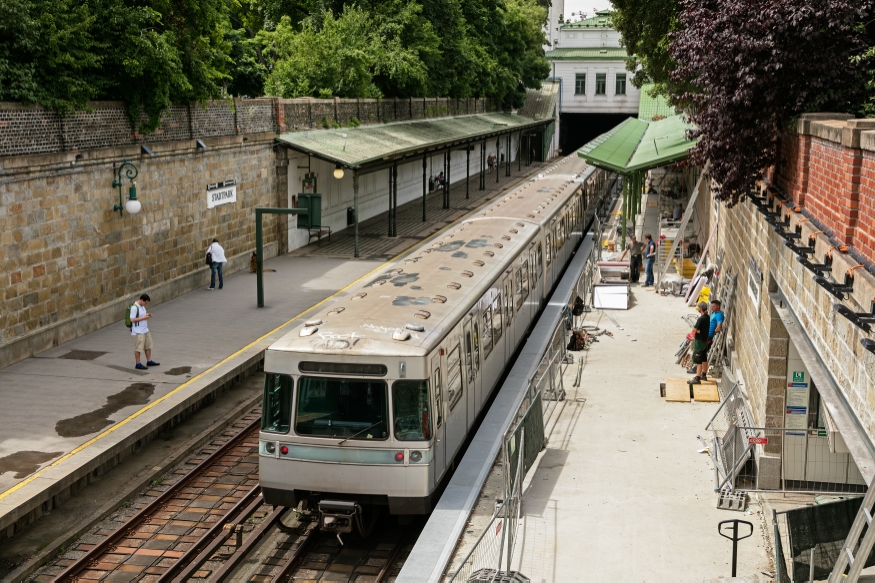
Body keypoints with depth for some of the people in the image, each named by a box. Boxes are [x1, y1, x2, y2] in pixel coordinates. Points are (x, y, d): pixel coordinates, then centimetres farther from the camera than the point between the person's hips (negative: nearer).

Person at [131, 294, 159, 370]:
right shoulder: (134, 307, -19)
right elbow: (132, 320, -22)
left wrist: (147, 315, 3)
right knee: (138, 348, -2)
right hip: (138, 332, -9)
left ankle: (149, 361, 26)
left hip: (145, 330, 9)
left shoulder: (142, 306, 9)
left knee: (148, 346, 15)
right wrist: (144, 318, -22)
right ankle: (138, 365, 6)